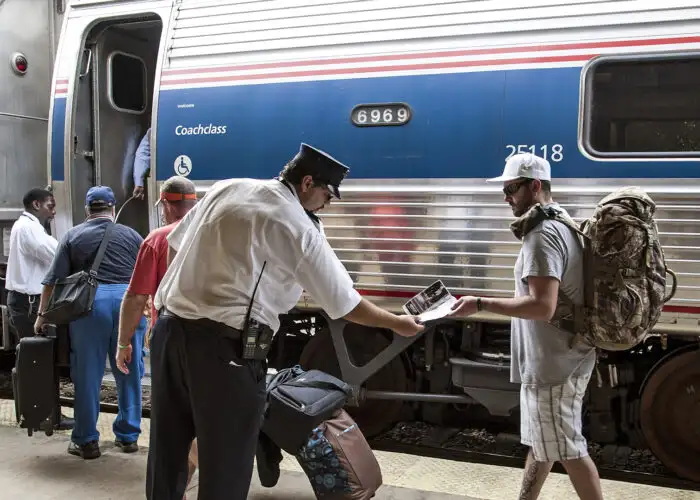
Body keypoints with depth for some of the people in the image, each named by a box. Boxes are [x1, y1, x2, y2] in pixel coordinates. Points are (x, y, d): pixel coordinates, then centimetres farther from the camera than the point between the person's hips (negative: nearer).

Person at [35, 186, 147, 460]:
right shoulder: (131, 235, 13)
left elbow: (53, 280, 6)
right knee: (129, 372, 11)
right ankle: (128, 435, 19)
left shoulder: (73, 236, 11)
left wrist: (42, 316, 11)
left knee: (87, 374, 7)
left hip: (90, 301, -1)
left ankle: (87, 440, 14)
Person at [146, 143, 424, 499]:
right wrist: (397, 324, 11)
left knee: (166, 452, 18)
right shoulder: (297, 227, -7)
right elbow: (344, 304, -3)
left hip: (170, 328, 7)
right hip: (224, 346, -7)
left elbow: (175, 244, 20)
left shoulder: (226, 188, 11)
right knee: (226, 464, 7)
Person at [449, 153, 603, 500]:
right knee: (541, 440, 20)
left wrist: (480, 304, -26)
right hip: (553, 360, 10)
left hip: (553, 364, -10)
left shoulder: (542, 234, -21)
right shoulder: (561, 224, 12)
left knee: (567, 449, 3)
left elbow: (542, 306, -30)